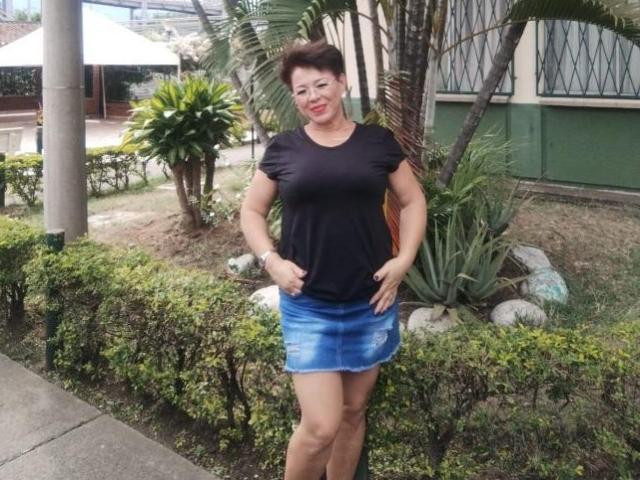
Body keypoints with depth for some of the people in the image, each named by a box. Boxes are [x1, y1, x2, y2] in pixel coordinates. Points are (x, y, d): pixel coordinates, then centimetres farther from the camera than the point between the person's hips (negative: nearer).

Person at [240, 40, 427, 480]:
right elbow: (252, 211, 9)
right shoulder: (283, 149, 1)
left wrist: (404, 259, -4)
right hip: (307, 305, -1)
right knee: (321, 425, -5)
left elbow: (413, 201, 9)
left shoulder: (378, 142, 2)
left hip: (370, 301, 2)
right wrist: (272, 261, -7)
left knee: (354, 411, 16)